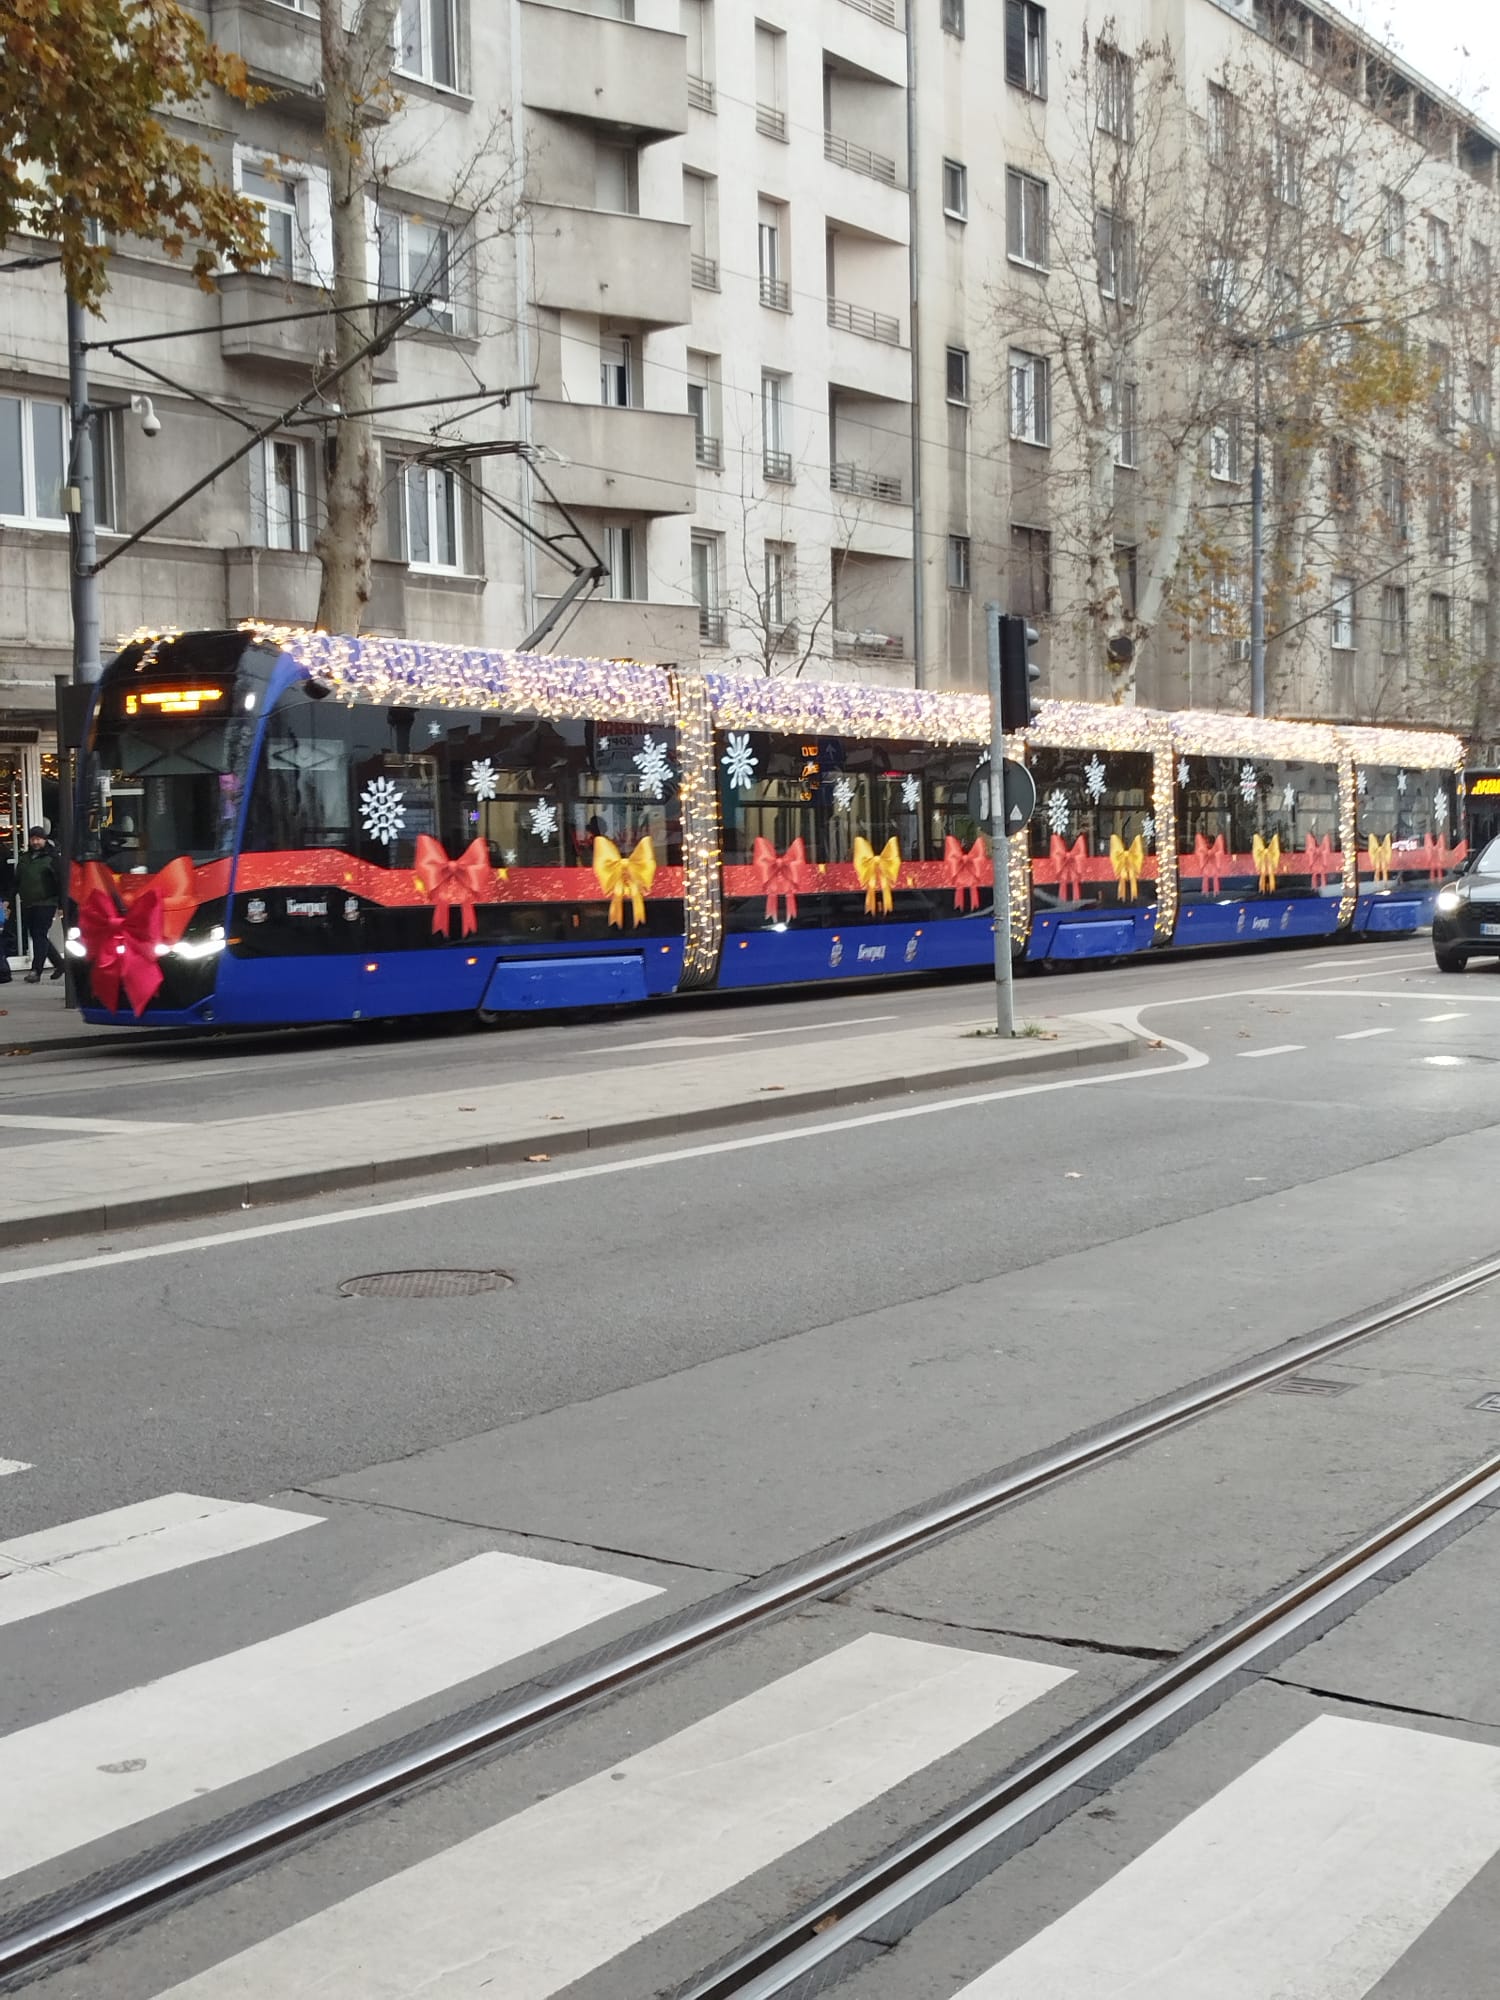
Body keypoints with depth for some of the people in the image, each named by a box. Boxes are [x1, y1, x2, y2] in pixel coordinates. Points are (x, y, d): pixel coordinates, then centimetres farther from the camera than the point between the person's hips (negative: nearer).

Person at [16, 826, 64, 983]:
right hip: (29, 905, 7)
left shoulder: (51, 858, -2)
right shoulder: (24, 859, 16)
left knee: (40, 935, -10)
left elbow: (60, 881, -5)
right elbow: (16, 881, 20)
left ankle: (36, 970, -11)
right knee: (36, 936, 9)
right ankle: (59, 963, 23)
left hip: (46, 903, -7)